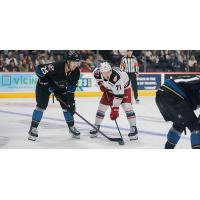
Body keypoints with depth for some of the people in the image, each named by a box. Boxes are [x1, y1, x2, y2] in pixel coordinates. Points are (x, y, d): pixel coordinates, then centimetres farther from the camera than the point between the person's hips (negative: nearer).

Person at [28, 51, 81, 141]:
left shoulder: (76, 72, -21)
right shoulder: (56, 66, -38)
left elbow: (71, 88, -12)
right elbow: (38, 69, -30)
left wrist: (71, 101, -16)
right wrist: (46, 83, -27)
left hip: (61, 87, 5)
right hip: (45, 85, -5)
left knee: (67, 105, 1)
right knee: (42, 105, -14)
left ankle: (71, 127, 18)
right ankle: (33, 129, -6)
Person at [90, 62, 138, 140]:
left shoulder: (117, 76, -43)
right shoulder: (98, 72, -27)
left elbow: (119, 94, -41)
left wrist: (115, 108, -42)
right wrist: (101, 84, -4)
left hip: (124, 87, -5)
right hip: (109, 89, 5)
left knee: (127, 106, -20)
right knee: (102, 106, 0)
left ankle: (133, 128, -13)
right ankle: (96, 126, 17)